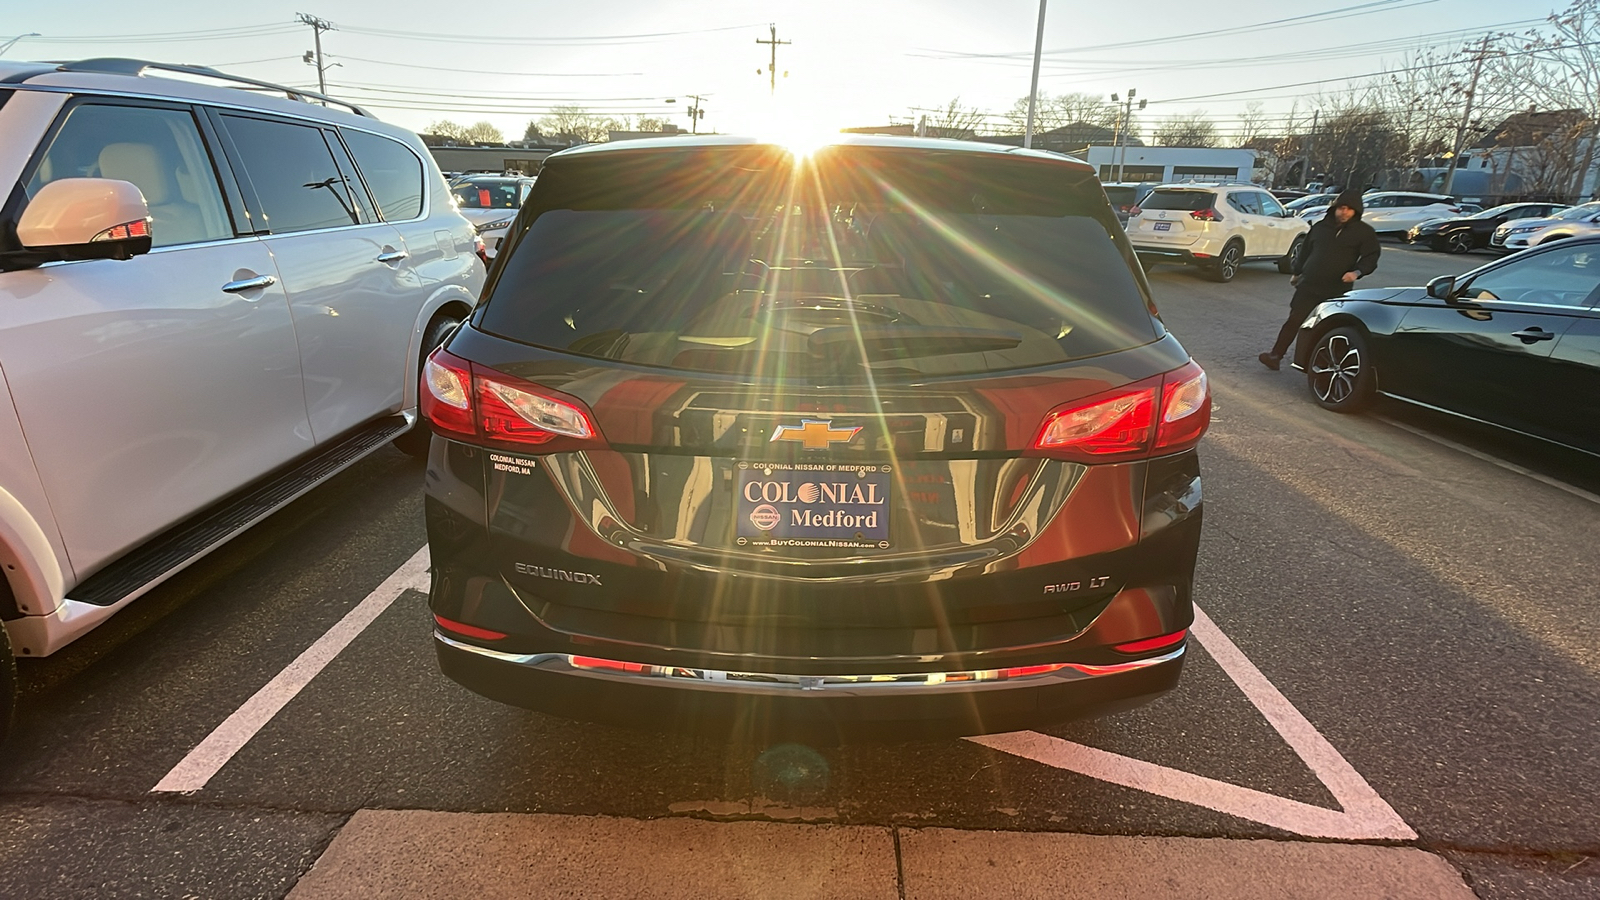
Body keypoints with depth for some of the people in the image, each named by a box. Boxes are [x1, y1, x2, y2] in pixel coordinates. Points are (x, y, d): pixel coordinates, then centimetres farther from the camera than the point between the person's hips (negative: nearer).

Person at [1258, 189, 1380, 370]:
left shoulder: (1364, 232, 3)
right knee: (1295, 320, -3)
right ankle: (1275, 355, -1)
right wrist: (1297, 272, 23)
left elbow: (1371, 258, 0)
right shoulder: (1320, 227, 12)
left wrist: (1357, 272, -18)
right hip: (1308, 285, 2)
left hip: (1337, 290, -1)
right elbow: (1305, 250, 21)